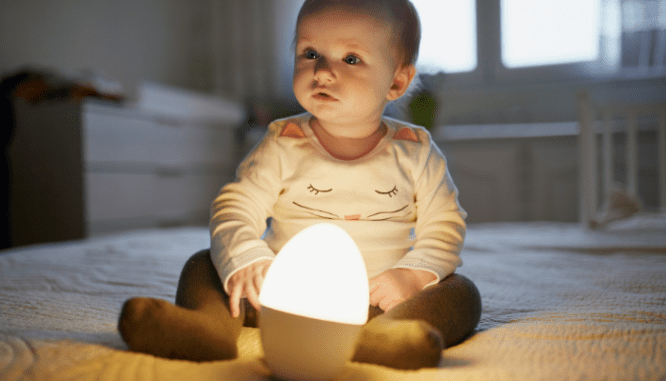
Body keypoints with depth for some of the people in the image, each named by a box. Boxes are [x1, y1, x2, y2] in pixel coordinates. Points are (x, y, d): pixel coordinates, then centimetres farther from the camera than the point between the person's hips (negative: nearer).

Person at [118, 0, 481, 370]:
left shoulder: (415, 152, 0)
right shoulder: (282, 145, 0)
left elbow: (444, 225, 3)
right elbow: (233, 208, -4)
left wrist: (412, 274, -15)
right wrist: (246, 263, -24)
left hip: (375, 300, 0)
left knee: (461, 292, -24)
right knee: (203, 264, -10)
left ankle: (381, 336, -50)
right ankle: (212, 323, -39)